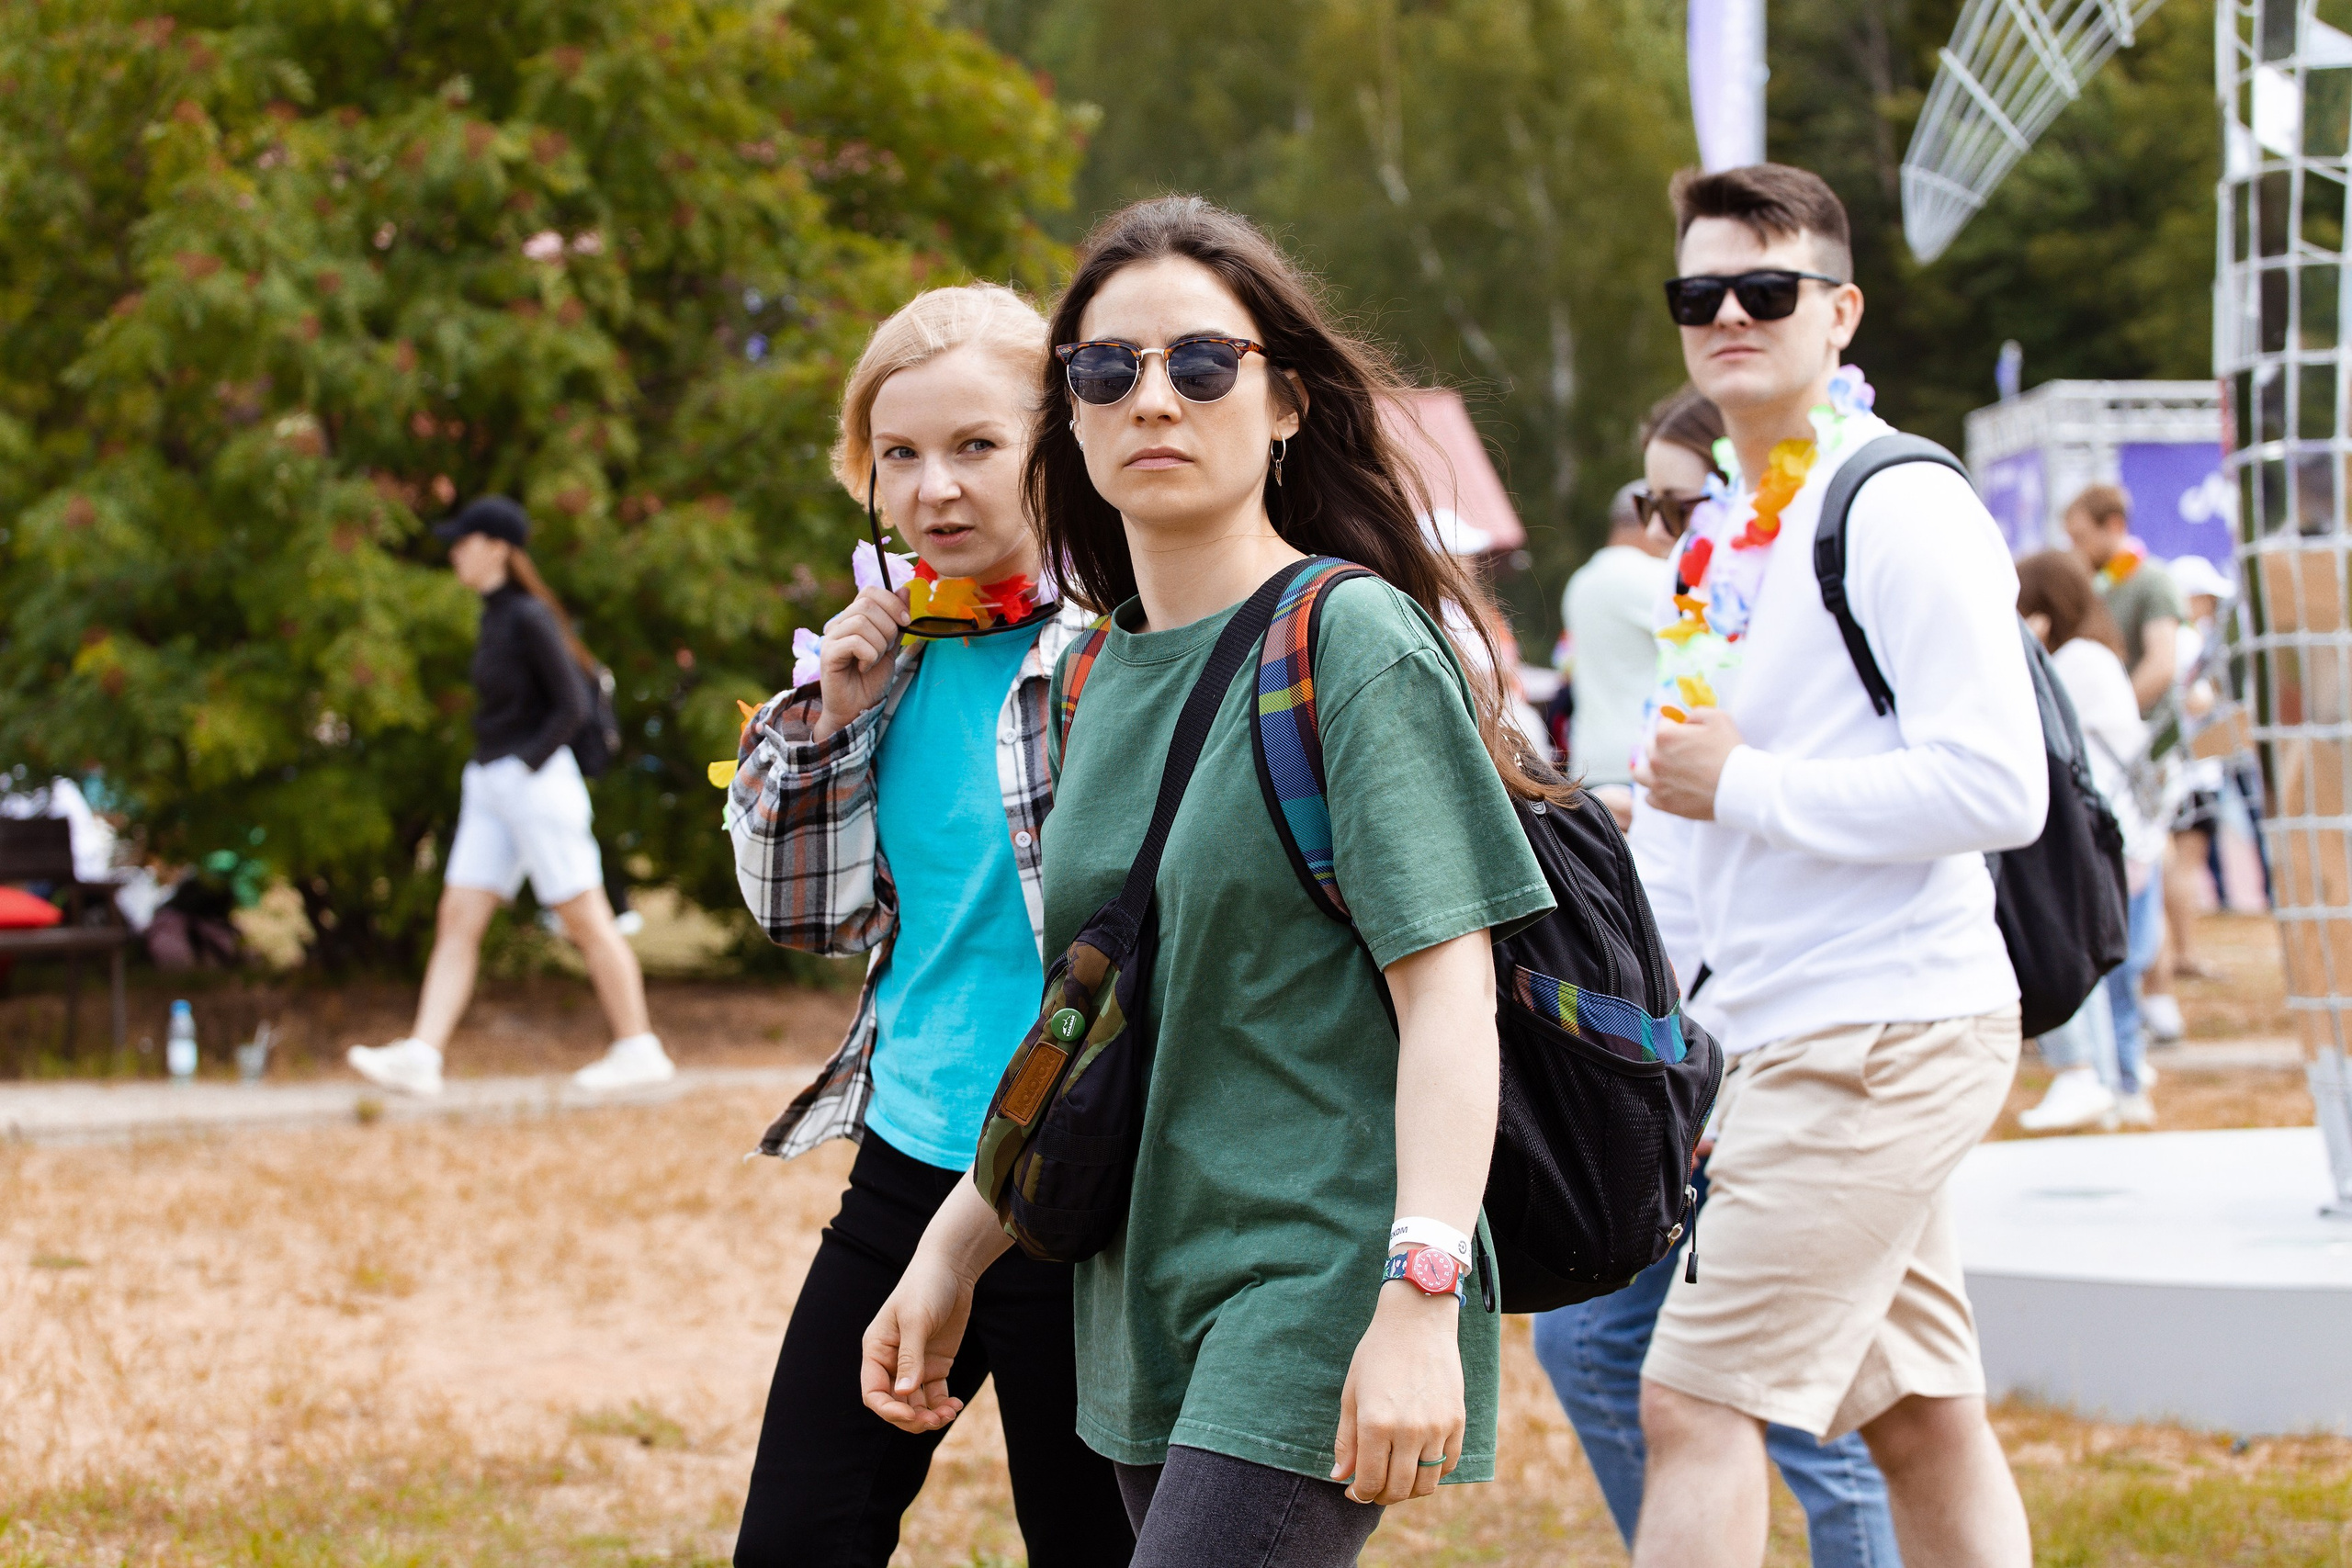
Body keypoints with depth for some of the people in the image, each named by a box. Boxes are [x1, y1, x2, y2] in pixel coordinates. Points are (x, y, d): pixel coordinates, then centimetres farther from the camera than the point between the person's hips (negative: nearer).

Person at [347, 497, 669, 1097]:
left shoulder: (529, 616, -12)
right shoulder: (498, 615, 15)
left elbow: (573, 706, -15)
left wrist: (527, 767, -17)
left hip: (535, 782, -9)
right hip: (491, 789, 9)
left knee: (586, 921, -2)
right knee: (456, 922, -1)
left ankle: (640, 1051, 6)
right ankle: (419, 1056, -7)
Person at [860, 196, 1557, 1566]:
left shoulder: (1356, 640, -8)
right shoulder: (1099, 680, 13)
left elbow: (1450, 993, -15)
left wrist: (1419, 1301, -23)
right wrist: (949, 1258, 18)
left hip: (1321, 1292, -7)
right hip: (1152, 1321, 8)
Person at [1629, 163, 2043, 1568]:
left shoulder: (1903, 514, -12)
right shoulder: (1722, 535, 17)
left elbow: (2000, 789, -21)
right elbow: (1678, 815, 24)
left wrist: (1745, 786, -16)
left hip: (1884, 1031, -9)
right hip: (1779, 1034, 9)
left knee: (1696, 1401, -12)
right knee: (1922, 1421, 12)